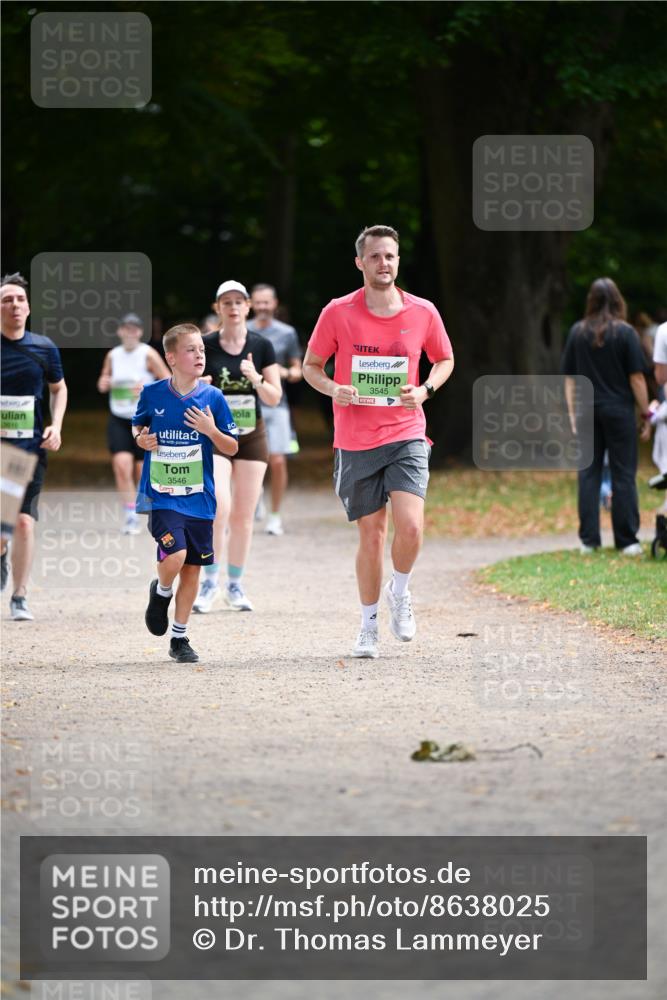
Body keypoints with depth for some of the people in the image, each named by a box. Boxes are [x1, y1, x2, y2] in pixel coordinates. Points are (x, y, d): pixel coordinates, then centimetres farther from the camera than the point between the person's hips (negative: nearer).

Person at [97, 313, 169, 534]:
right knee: (121, 464, -15)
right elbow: (103, 384, 20)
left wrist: (148, 388, -23)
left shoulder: (148, 354, -6)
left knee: (143, 471, 2)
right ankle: (131, 516, -12)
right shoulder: (112, 355, 6)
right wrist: (103, 384, -4)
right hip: (118, 419, 3)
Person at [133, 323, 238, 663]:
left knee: (192, 568, 6)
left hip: (198, 497, 2)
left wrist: (210, 430, -16)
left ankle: (180, 638, 20)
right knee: (174, 555, -22)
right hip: (161, 494, -2)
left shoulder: (212, 397, -2)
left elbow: (232, 448, 2)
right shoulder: (152, 394, -3)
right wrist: (141, 438, -7)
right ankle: (161, 592, 12)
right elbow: (137, 425, 16)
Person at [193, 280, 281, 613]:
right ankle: (210, 581, -8)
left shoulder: (261, 346, 1)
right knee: (219, 508, -20)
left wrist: (256, 379, -16)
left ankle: (235, 585, 18)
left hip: (251, 437, 2)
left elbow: (274, 398, 2)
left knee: (243, 516, 5)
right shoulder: (205, 346, -3)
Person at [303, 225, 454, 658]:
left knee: (410, 525, -17)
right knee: (372, 533, 4)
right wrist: (333, 388, -12)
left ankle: (400, 592, 13)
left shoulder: (423, 312, 0)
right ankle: (369, 623, 21)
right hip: (355, 441, 0)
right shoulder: (337, 313, -3)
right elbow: (311, 365, 8)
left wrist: (425, 390, -3)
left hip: (406, 435, 0)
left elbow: (445, 359, 16)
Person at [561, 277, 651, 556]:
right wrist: (646, 415, 1)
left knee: (588, 474, 8)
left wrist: (573, 415, 12)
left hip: (587, 413, 3)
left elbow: (569, 378, 6)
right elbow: (636, 378, -7)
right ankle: (627, 541, 3)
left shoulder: (577, 332, 3)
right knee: (623, 475, 2)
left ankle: (588, 540, 7)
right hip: (619, 412, -3)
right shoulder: (625, 333, -6)